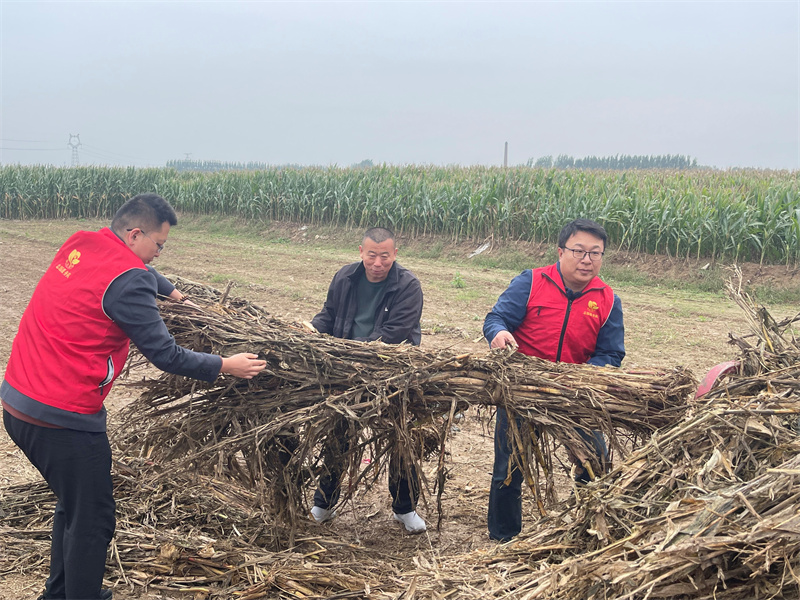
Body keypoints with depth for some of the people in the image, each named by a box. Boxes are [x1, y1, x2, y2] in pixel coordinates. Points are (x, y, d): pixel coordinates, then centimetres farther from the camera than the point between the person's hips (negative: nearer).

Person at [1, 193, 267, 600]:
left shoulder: (81, 243, 7)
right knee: (92, 520, 4)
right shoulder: (126, 281, -19)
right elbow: (165, 355, -13)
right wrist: (225, 366, -1)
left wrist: (174, 293, 44)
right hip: (63, 419, -9)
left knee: (73, 505, 25)